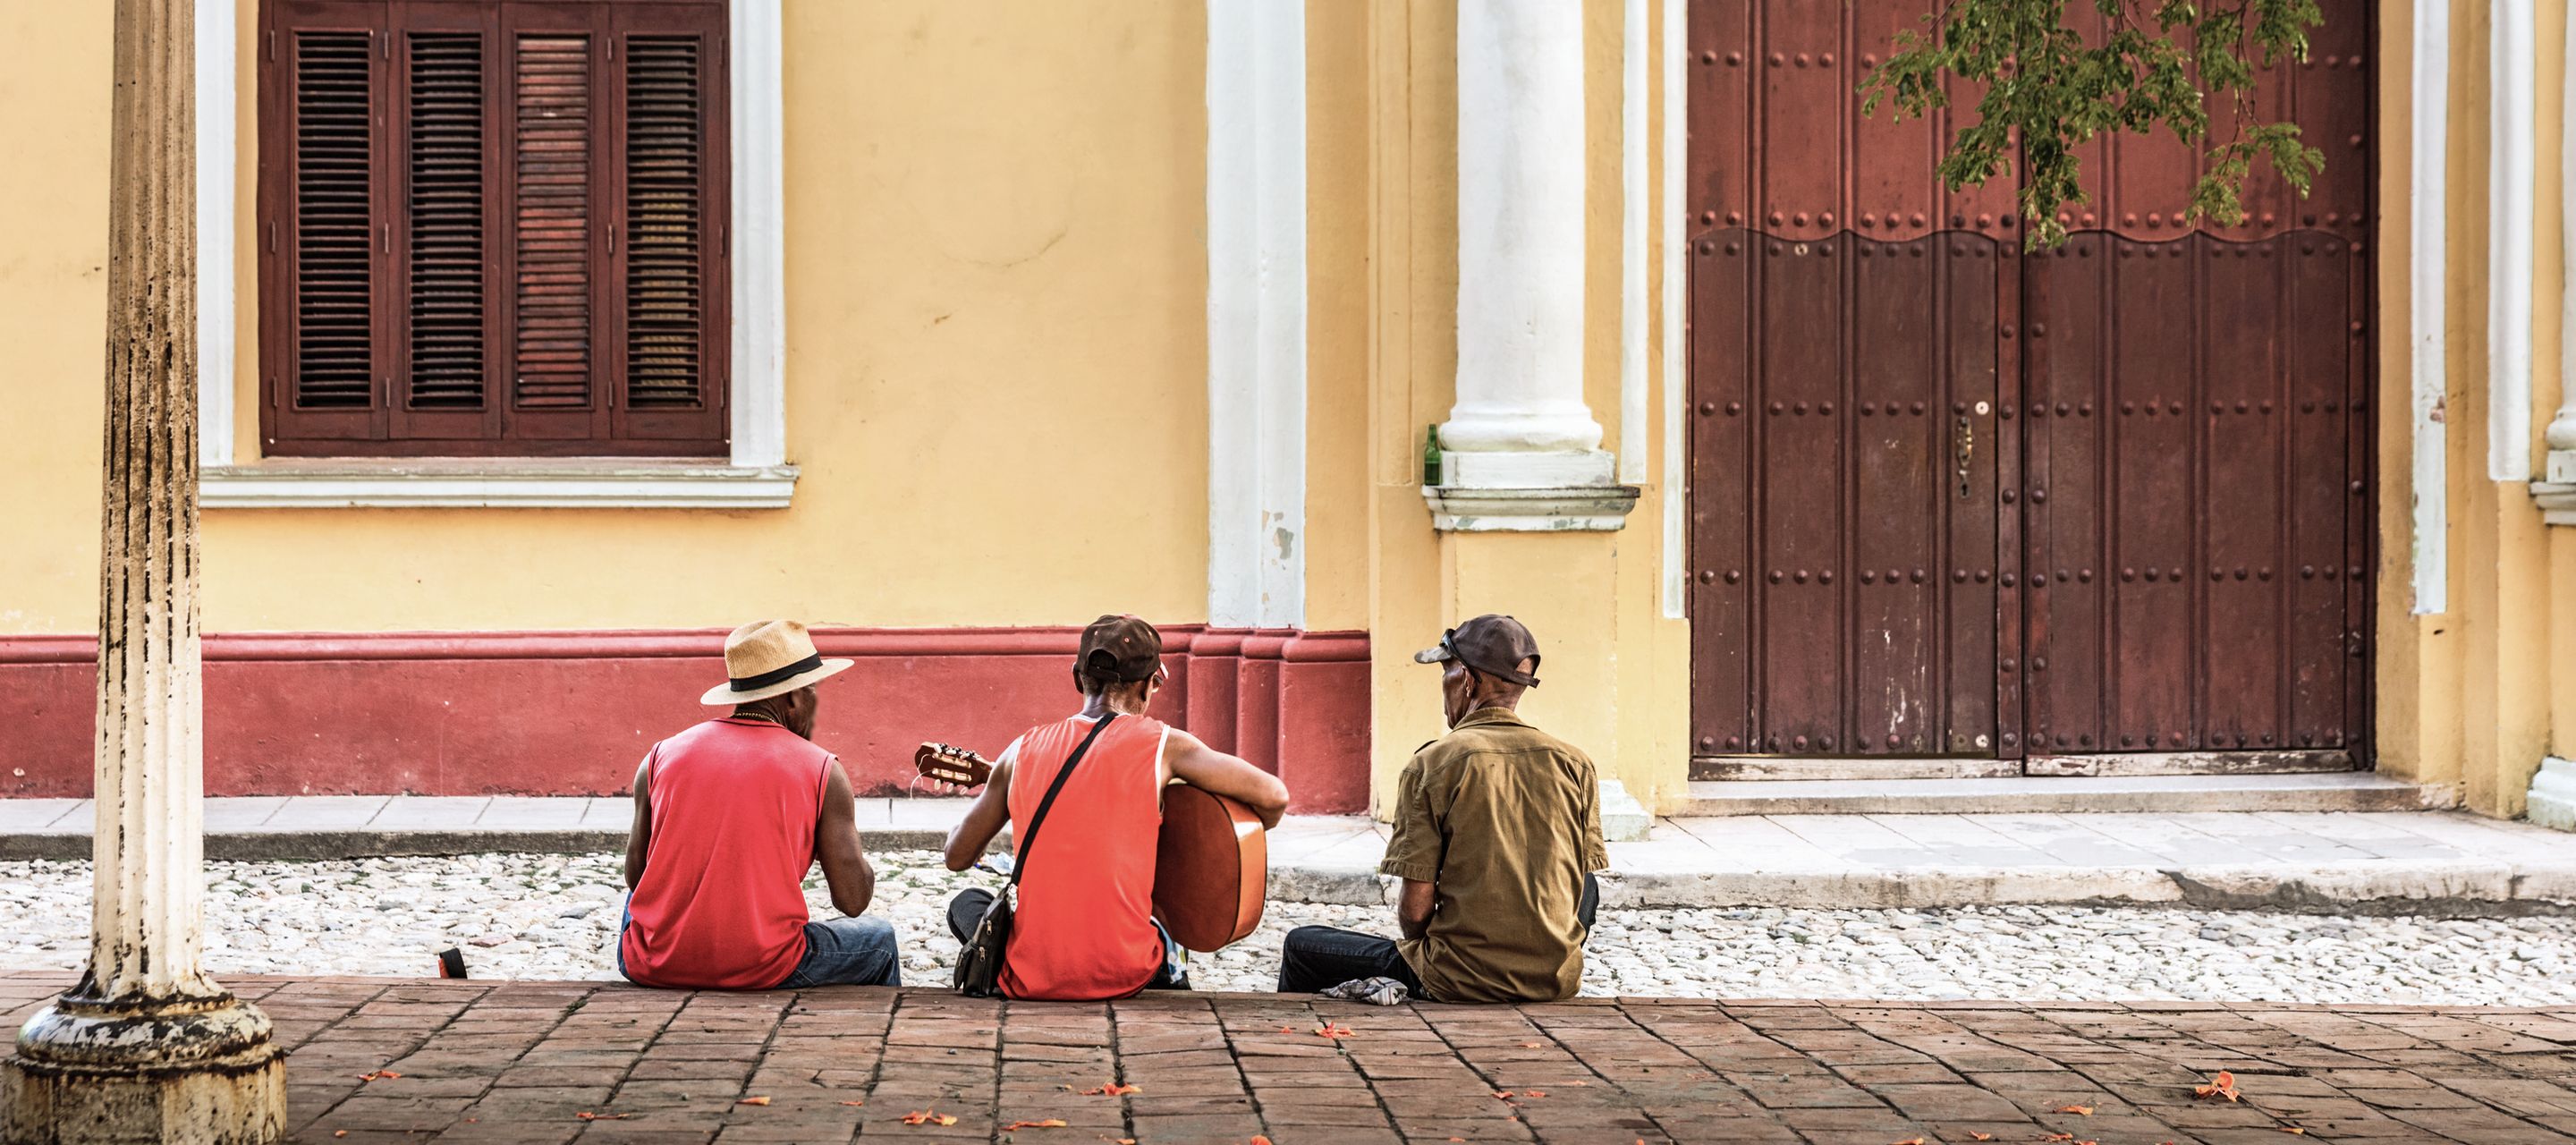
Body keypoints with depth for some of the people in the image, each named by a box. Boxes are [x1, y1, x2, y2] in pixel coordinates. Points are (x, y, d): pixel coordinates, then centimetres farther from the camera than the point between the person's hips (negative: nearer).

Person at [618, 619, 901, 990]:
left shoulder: (660, 757, 6)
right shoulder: (822, 770, -3)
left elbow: (634, 876, 12)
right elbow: (853, 900, -4)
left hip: (653, 969, 3)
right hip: (762, 972, -3)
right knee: (878, 941, 26)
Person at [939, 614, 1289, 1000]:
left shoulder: (1024, 749, 3)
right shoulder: (1162, 743, -4)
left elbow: (957, 856, 11)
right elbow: (1273, 796, -4)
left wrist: (991, 793, 33)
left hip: (1028, 980, 0)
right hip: (1124, 976, 0)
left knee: (965, 904, 34)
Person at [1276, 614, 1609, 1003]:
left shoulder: (1433, 764, -9)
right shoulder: (1576, 764, 2)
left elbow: (1416, 909, -11)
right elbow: (1581, 887, 6)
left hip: (1463, 983, -4)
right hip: (1558, 981, 4)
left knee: (1301, 946, 17)